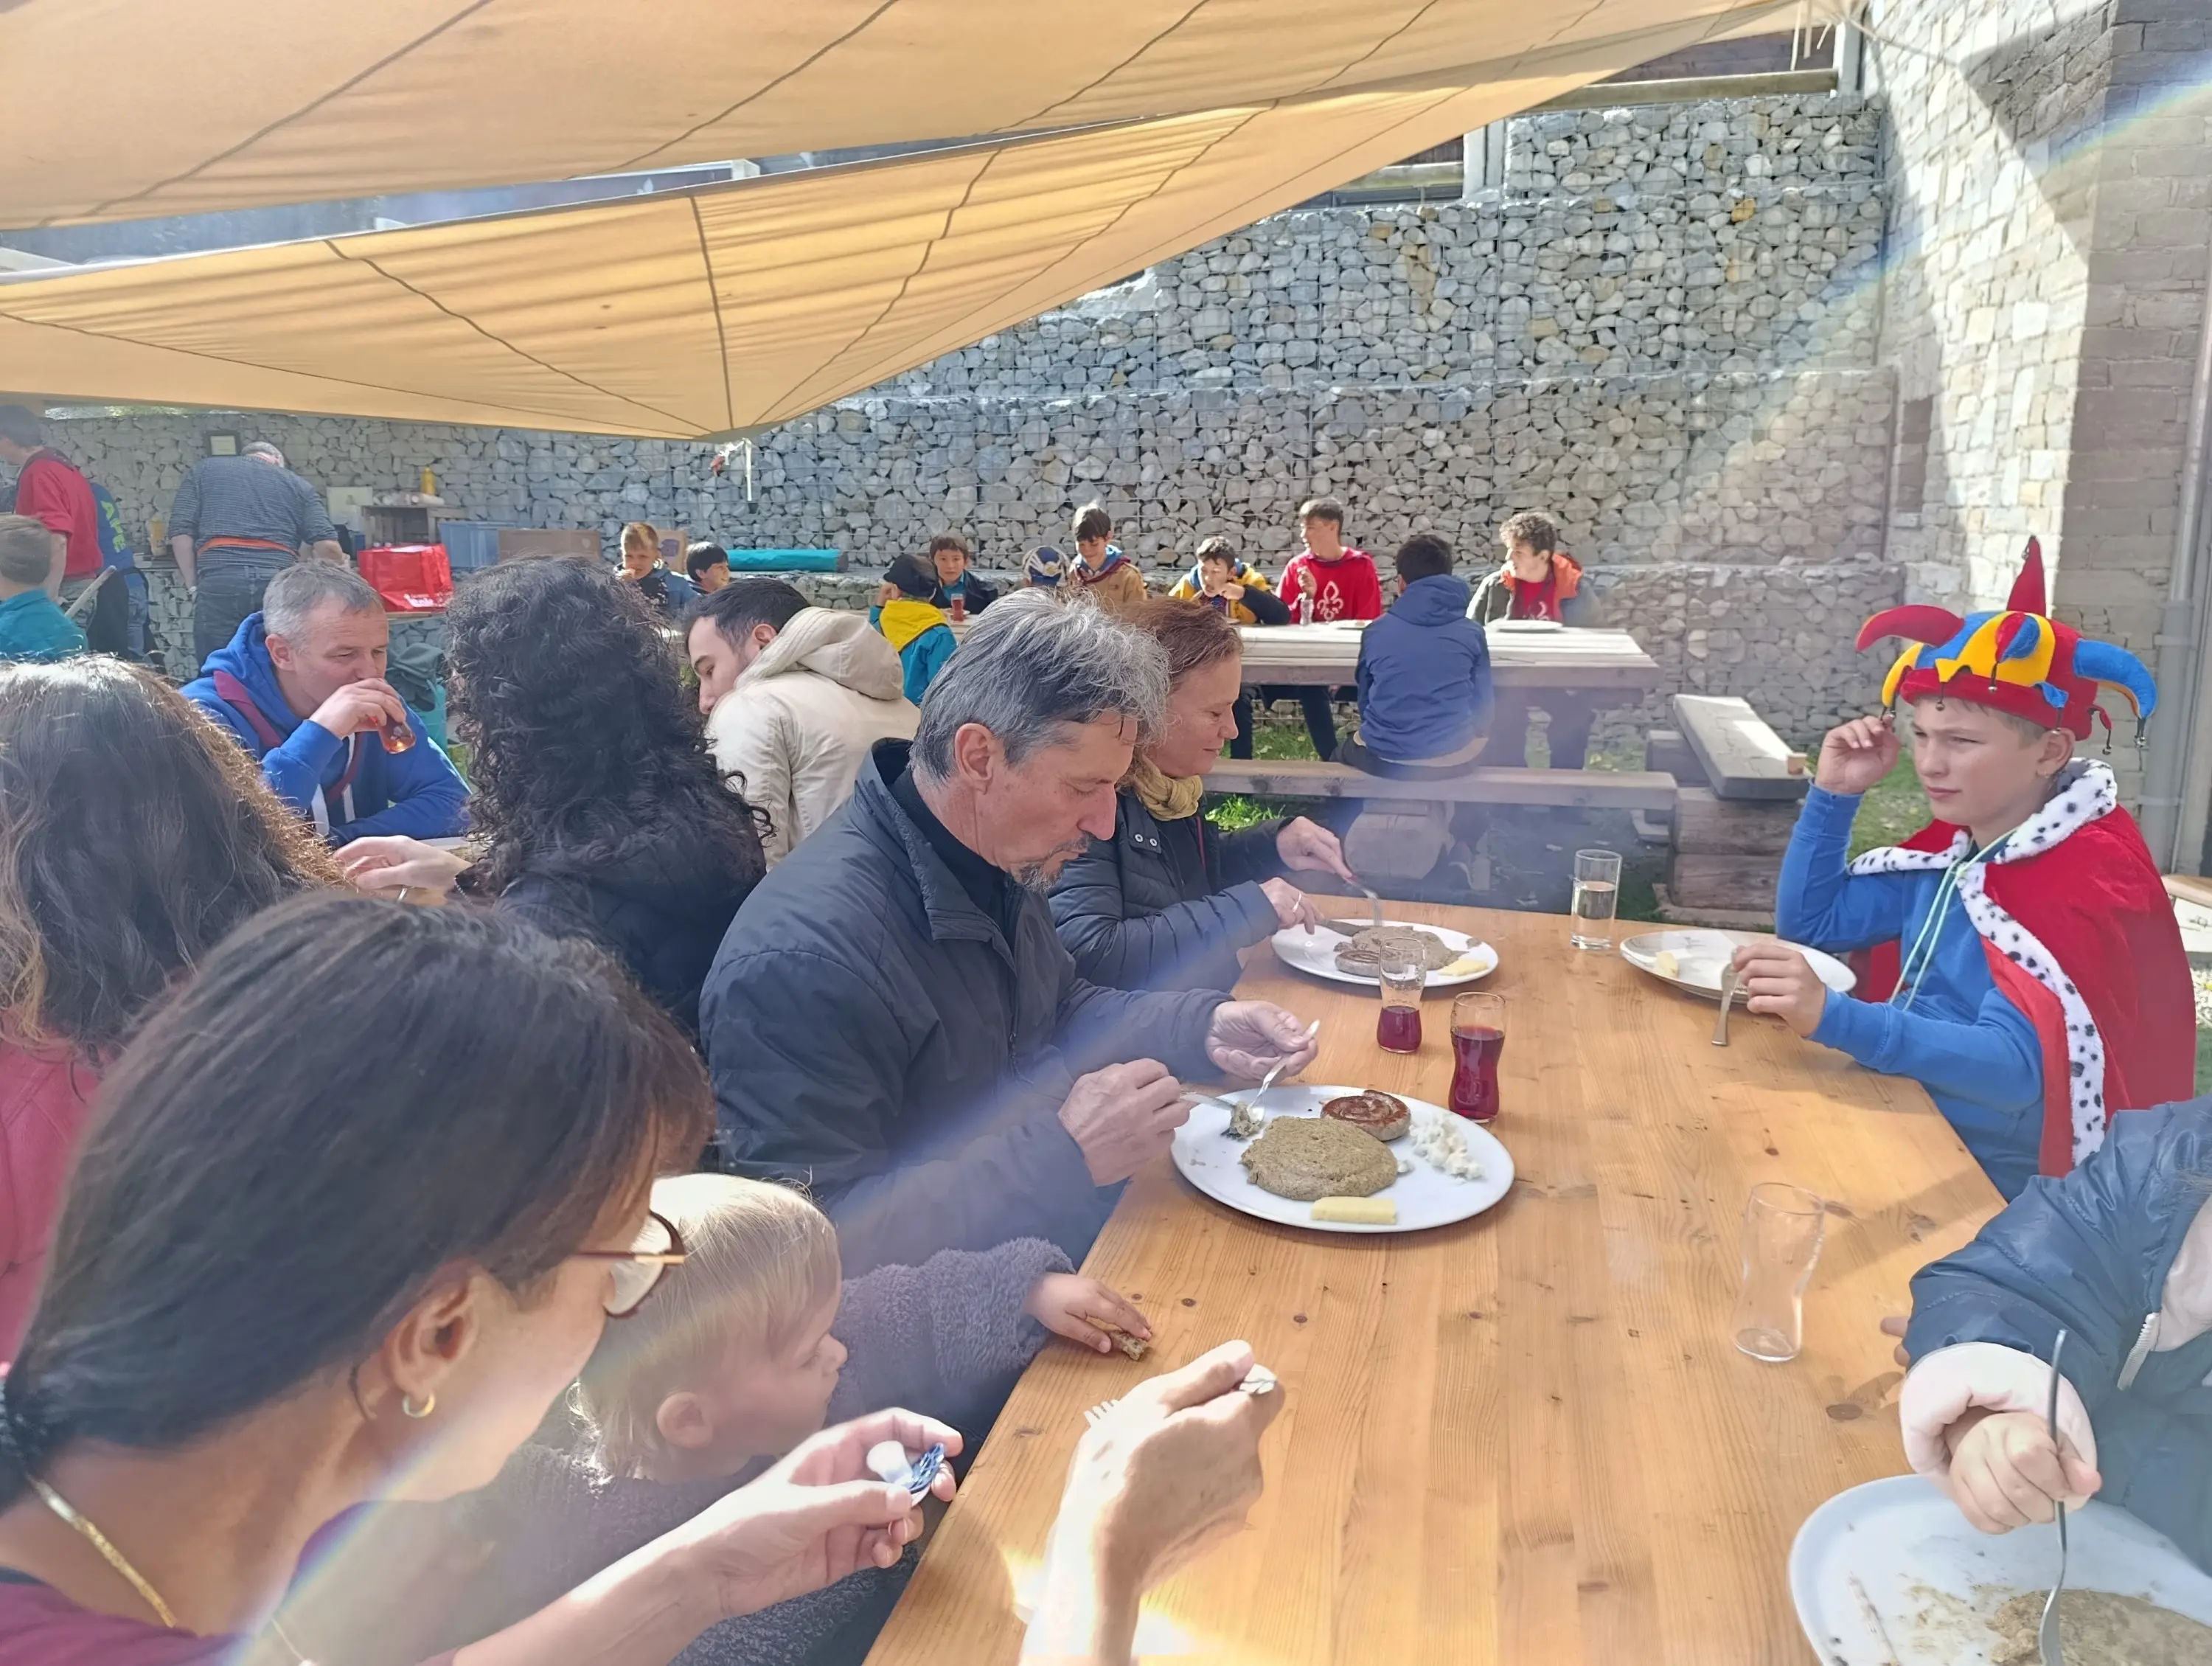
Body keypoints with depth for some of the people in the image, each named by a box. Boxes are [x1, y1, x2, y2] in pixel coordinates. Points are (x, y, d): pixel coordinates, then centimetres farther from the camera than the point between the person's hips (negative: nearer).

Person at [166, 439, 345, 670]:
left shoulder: (205, 470, 23)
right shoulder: (298, 484, 22)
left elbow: (180, 532, 10)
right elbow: (328, 547, 6)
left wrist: (194, 587, 13)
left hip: (219, 581, -1)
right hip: (279, 585, 1)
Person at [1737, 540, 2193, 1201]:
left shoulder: (2093, 880, -21)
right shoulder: (1955, 844, 3)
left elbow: (2018, 1068, -33)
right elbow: (1808, 922, 10)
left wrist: (1833, 1018, -47)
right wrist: (1834, 794, -4)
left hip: (1998, 1177, -7)